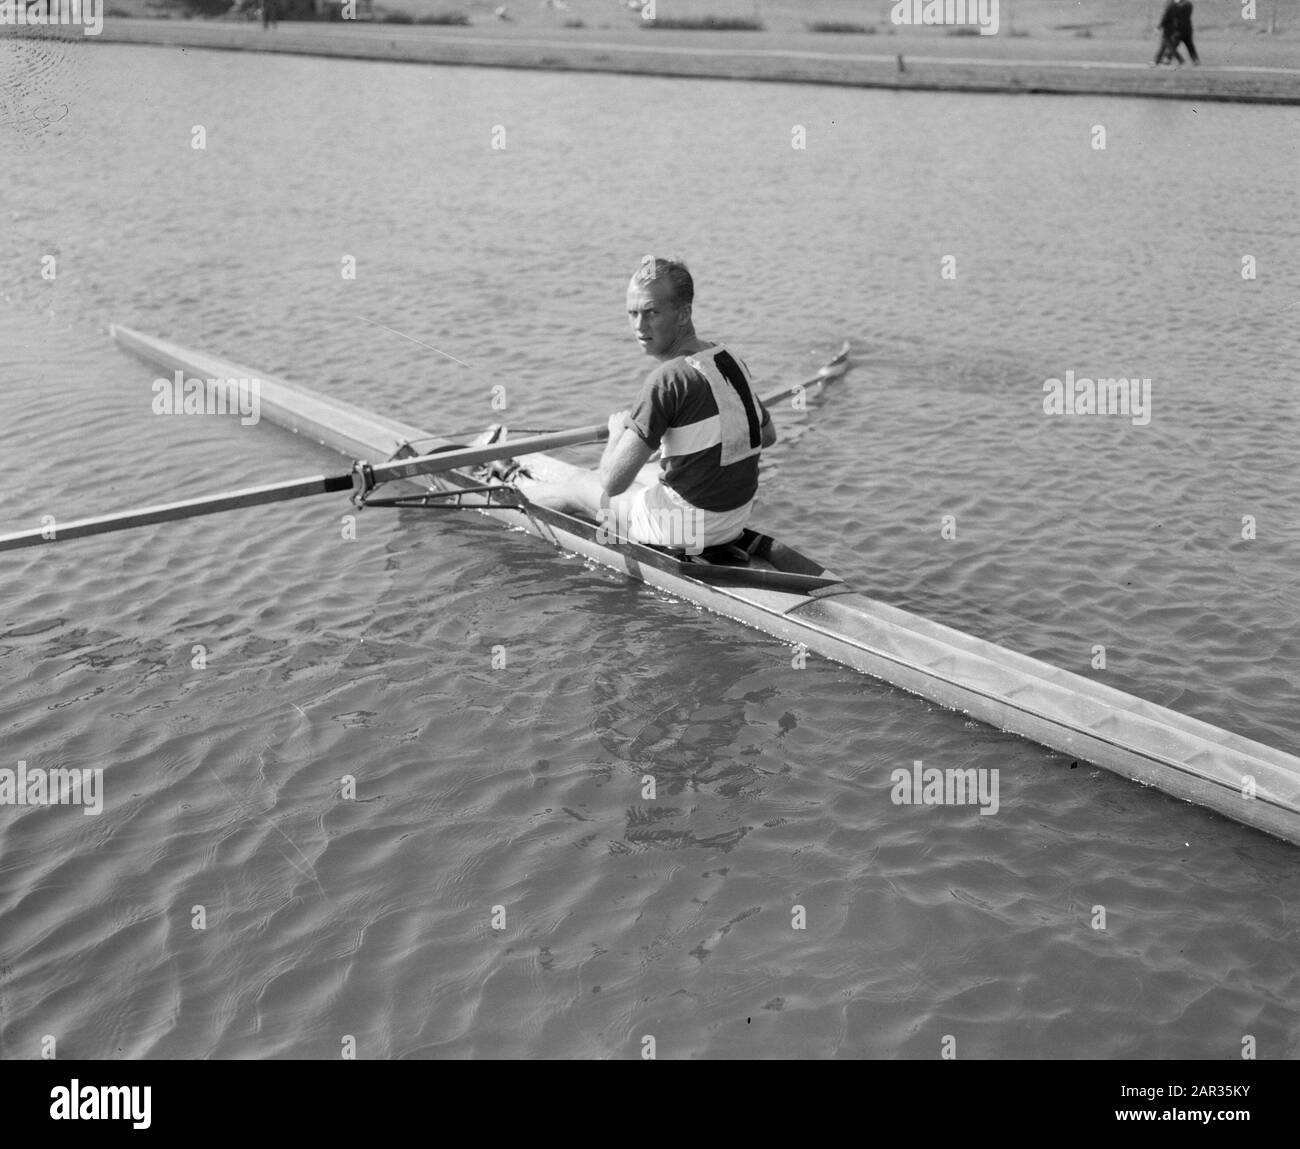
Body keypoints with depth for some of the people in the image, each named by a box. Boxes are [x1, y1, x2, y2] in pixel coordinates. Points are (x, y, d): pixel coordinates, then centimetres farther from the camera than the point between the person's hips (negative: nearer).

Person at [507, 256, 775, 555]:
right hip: (737, 518, 7)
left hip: (683, 528, -7)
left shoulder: (668, 378, -25)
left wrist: (618, 429, -7)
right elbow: (767, 435, 17)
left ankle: (519, 485, 54)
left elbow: (613, 481, -26)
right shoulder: (731, 359, 0)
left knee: (577, 489, 19)